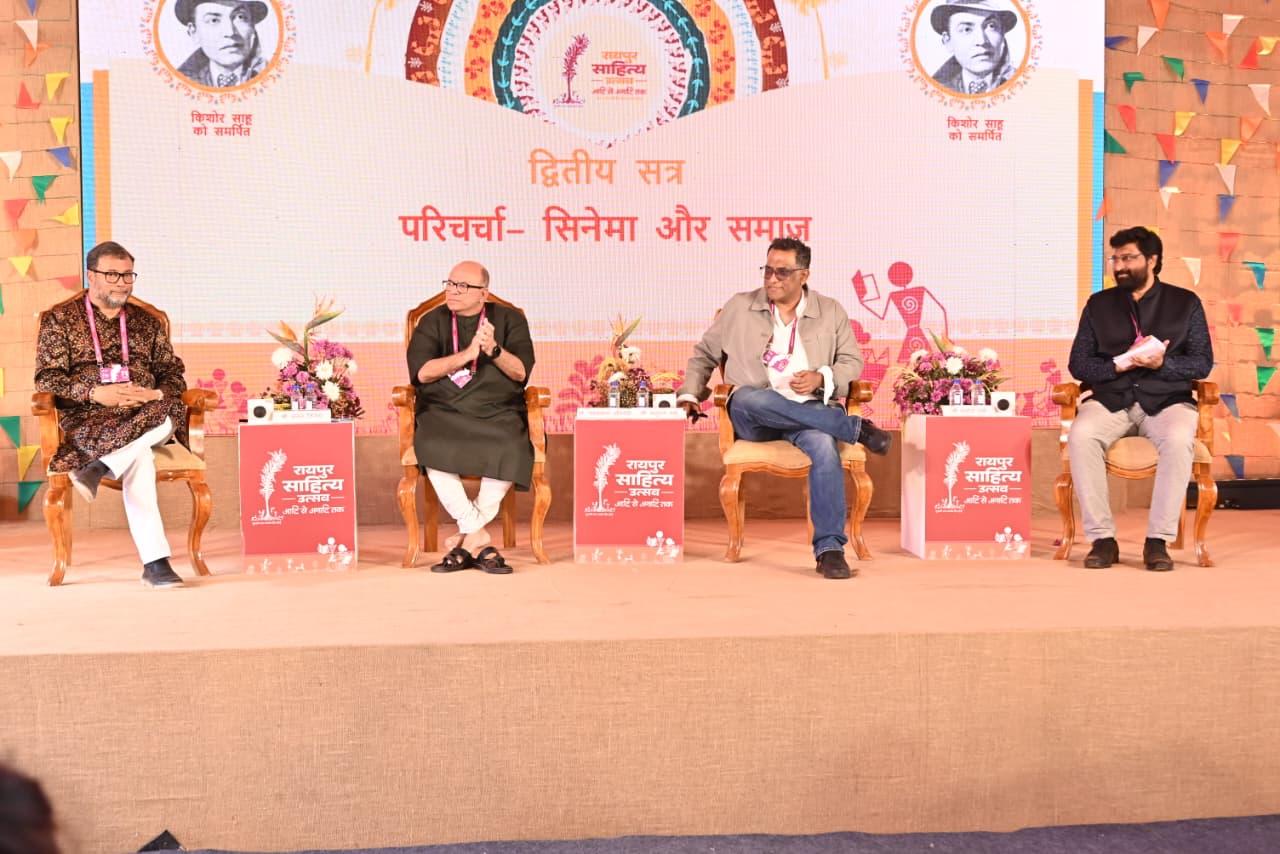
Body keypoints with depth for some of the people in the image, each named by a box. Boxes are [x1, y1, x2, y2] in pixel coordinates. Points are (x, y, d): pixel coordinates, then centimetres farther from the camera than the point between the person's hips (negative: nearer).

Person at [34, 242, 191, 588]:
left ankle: (97, 468, -34)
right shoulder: (60, 319, 9)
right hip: (85, 419, -3)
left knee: (170, 415, -34)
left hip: (146, 416, 4)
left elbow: (174, 373, 18)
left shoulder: (147, 322, 20)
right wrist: (95, 393, -16)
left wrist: (156, 394, -7)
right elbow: (46, 379, 1)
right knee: (139, 457, -35)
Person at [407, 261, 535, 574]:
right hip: (443, 413, 0)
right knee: (432, 449, -33)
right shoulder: (432, 322, 11)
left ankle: (466, 541, -20)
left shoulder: (510, 319, 10)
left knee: (511, 450, -33)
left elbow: (521, 373, 1)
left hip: (498, 414, 0)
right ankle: (478, 538, -22)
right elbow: (421, 372, -3)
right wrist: (467, 354, -13)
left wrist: (494, 350, -17)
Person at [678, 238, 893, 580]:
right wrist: (689, 394, 5)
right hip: (752, 419, 0)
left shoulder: (830, 311, 14)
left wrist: (822, 379, -7)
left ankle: (830, 549, -31)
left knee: (823, 443, -36)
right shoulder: (739, 307, 13)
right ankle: (856, 428, -27)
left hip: (809, 410, 0)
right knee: (748, 398, -38)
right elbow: (704, 354, 21)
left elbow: (853, 362, 14)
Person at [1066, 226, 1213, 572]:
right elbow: (1078, 364, 7)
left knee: (1179, 439, -36)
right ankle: (1102, 538, -26)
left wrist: (1162, 363, -16)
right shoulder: (1099, 304, 13)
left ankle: (1158, 540, -27)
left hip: (1167, 400, -1)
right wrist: (1119, 365, -12)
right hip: (1110, 400, 1)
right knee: (1080, 435, -32)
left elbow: (1202, 362, 3)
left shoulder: (1185, 303, 9)